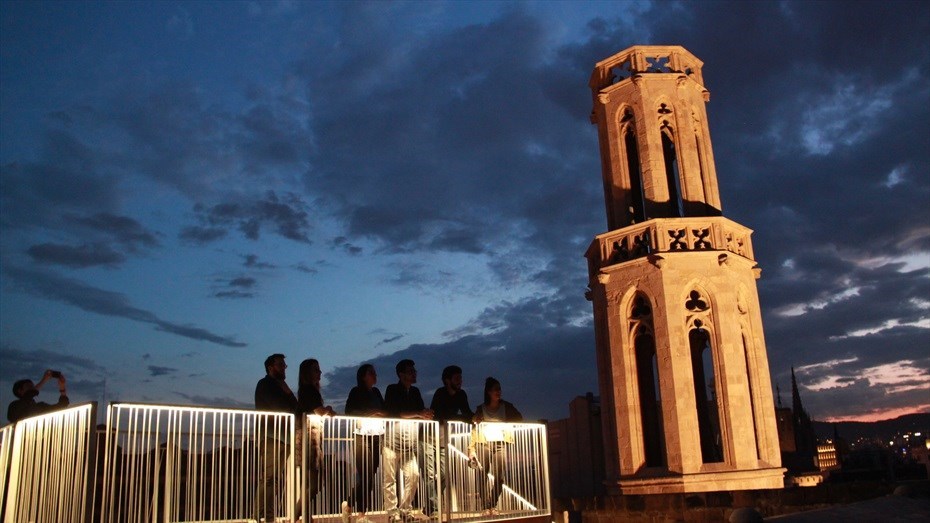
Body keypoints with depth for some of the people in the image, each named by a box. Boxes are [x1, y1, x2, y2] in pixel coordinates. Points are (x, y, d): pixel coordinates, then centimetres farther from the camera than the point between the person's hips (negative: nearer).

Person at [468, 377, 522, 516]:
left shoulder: (506, 407, 10)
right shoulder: (480, 409, 8)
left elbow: (519, 420, 7)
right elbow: (475, 429, 4)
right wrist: (471, 449, -4)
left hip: (500, 444, 1)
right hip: (483, 444, -1)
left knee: (500, 476, -6)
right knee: (482, 476, -9)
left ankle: (492, 506, 8)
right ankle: (486, 507, -4)